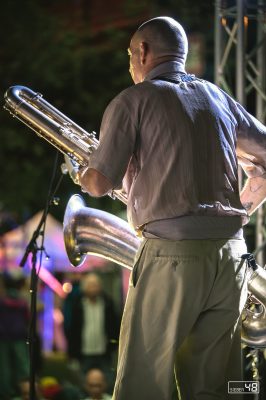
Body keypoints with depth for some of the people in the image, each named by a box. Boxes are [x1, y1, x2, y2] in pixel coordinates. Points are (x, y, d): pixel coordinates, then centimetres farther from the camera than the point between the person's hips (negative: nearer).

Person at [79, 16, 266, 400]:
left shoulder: (134, 100, 1)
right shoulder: (218, 98, 18)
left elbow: (100, 184, -4)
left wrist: (83, 174, 18)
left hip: (172, 254, -6)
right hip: (230, 253, 6)